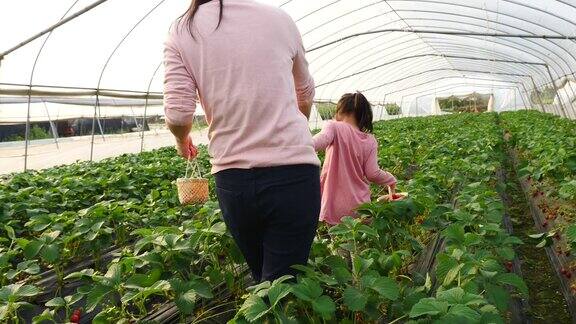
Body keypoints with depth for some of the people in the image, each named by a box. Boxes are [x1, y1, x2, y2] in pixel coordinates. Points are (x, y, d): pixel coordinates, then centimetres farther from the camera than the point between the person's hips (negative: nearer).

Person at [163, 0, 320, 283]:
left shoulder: (181, 31, 4)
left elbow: (177, 114, -5)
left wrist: (182, 140, 19)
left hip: (231, 177, 1)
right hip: (293, 172, -1)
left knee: (261, 279, 21)